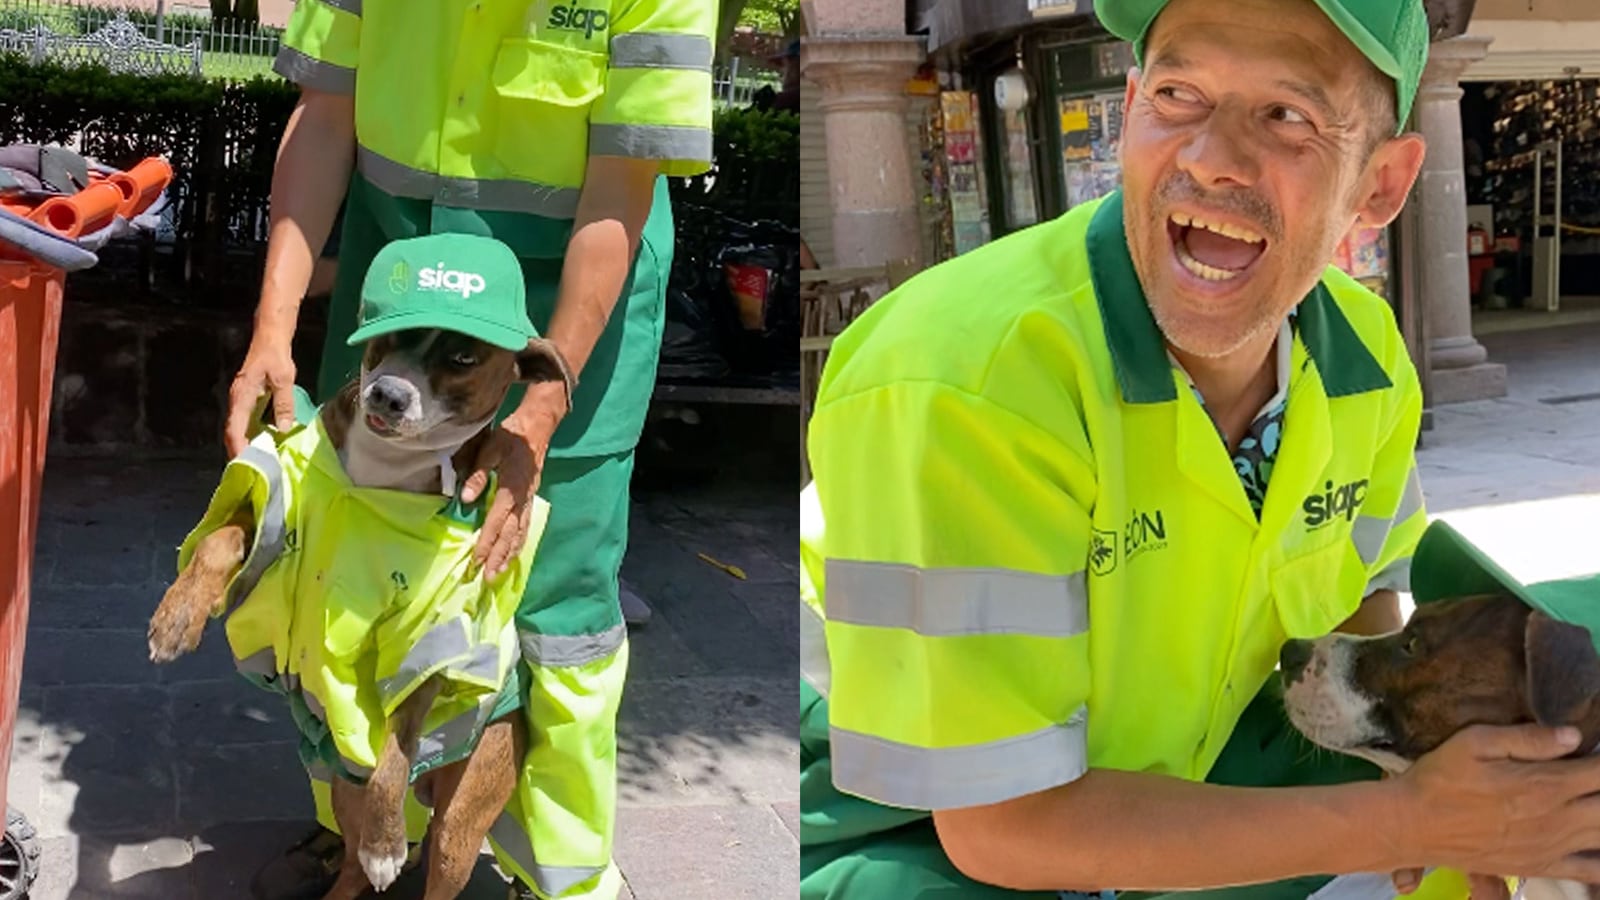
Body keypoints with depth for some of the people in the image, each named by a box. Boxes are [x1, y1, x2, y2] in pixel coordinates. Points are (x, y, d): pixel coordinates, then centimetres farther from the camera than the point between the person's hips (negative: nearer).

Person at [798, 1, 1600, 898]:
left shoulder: (1365, 355, -11)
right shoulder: (962, 382, -33)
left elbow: (1359, 598, 9)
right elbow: (1005, 821, -29)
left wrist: (1438, 800, -12)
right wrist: (1412, 817, -25)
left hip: (1155, 766, 6)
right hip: (906, 818, -6)